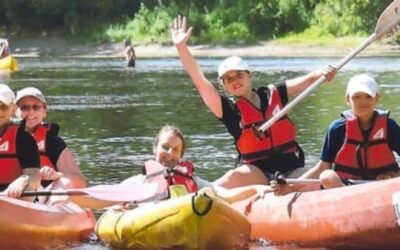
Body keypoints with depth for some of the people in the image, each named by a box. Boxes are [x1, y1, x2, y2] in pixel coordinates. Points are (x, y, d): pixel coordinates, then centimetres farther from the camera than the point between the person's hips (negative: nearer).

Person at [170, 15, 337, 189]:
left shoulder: (273, 94, 9)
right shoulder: (230, 110, 1)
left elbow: (307, 80, 6)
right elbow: (201, 82, -7)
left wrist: (322, 74, -17)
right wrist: (181, 47, -14)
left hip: (291, 169, 2)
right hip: (257, 173, -2)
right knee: (236, 178, -35)